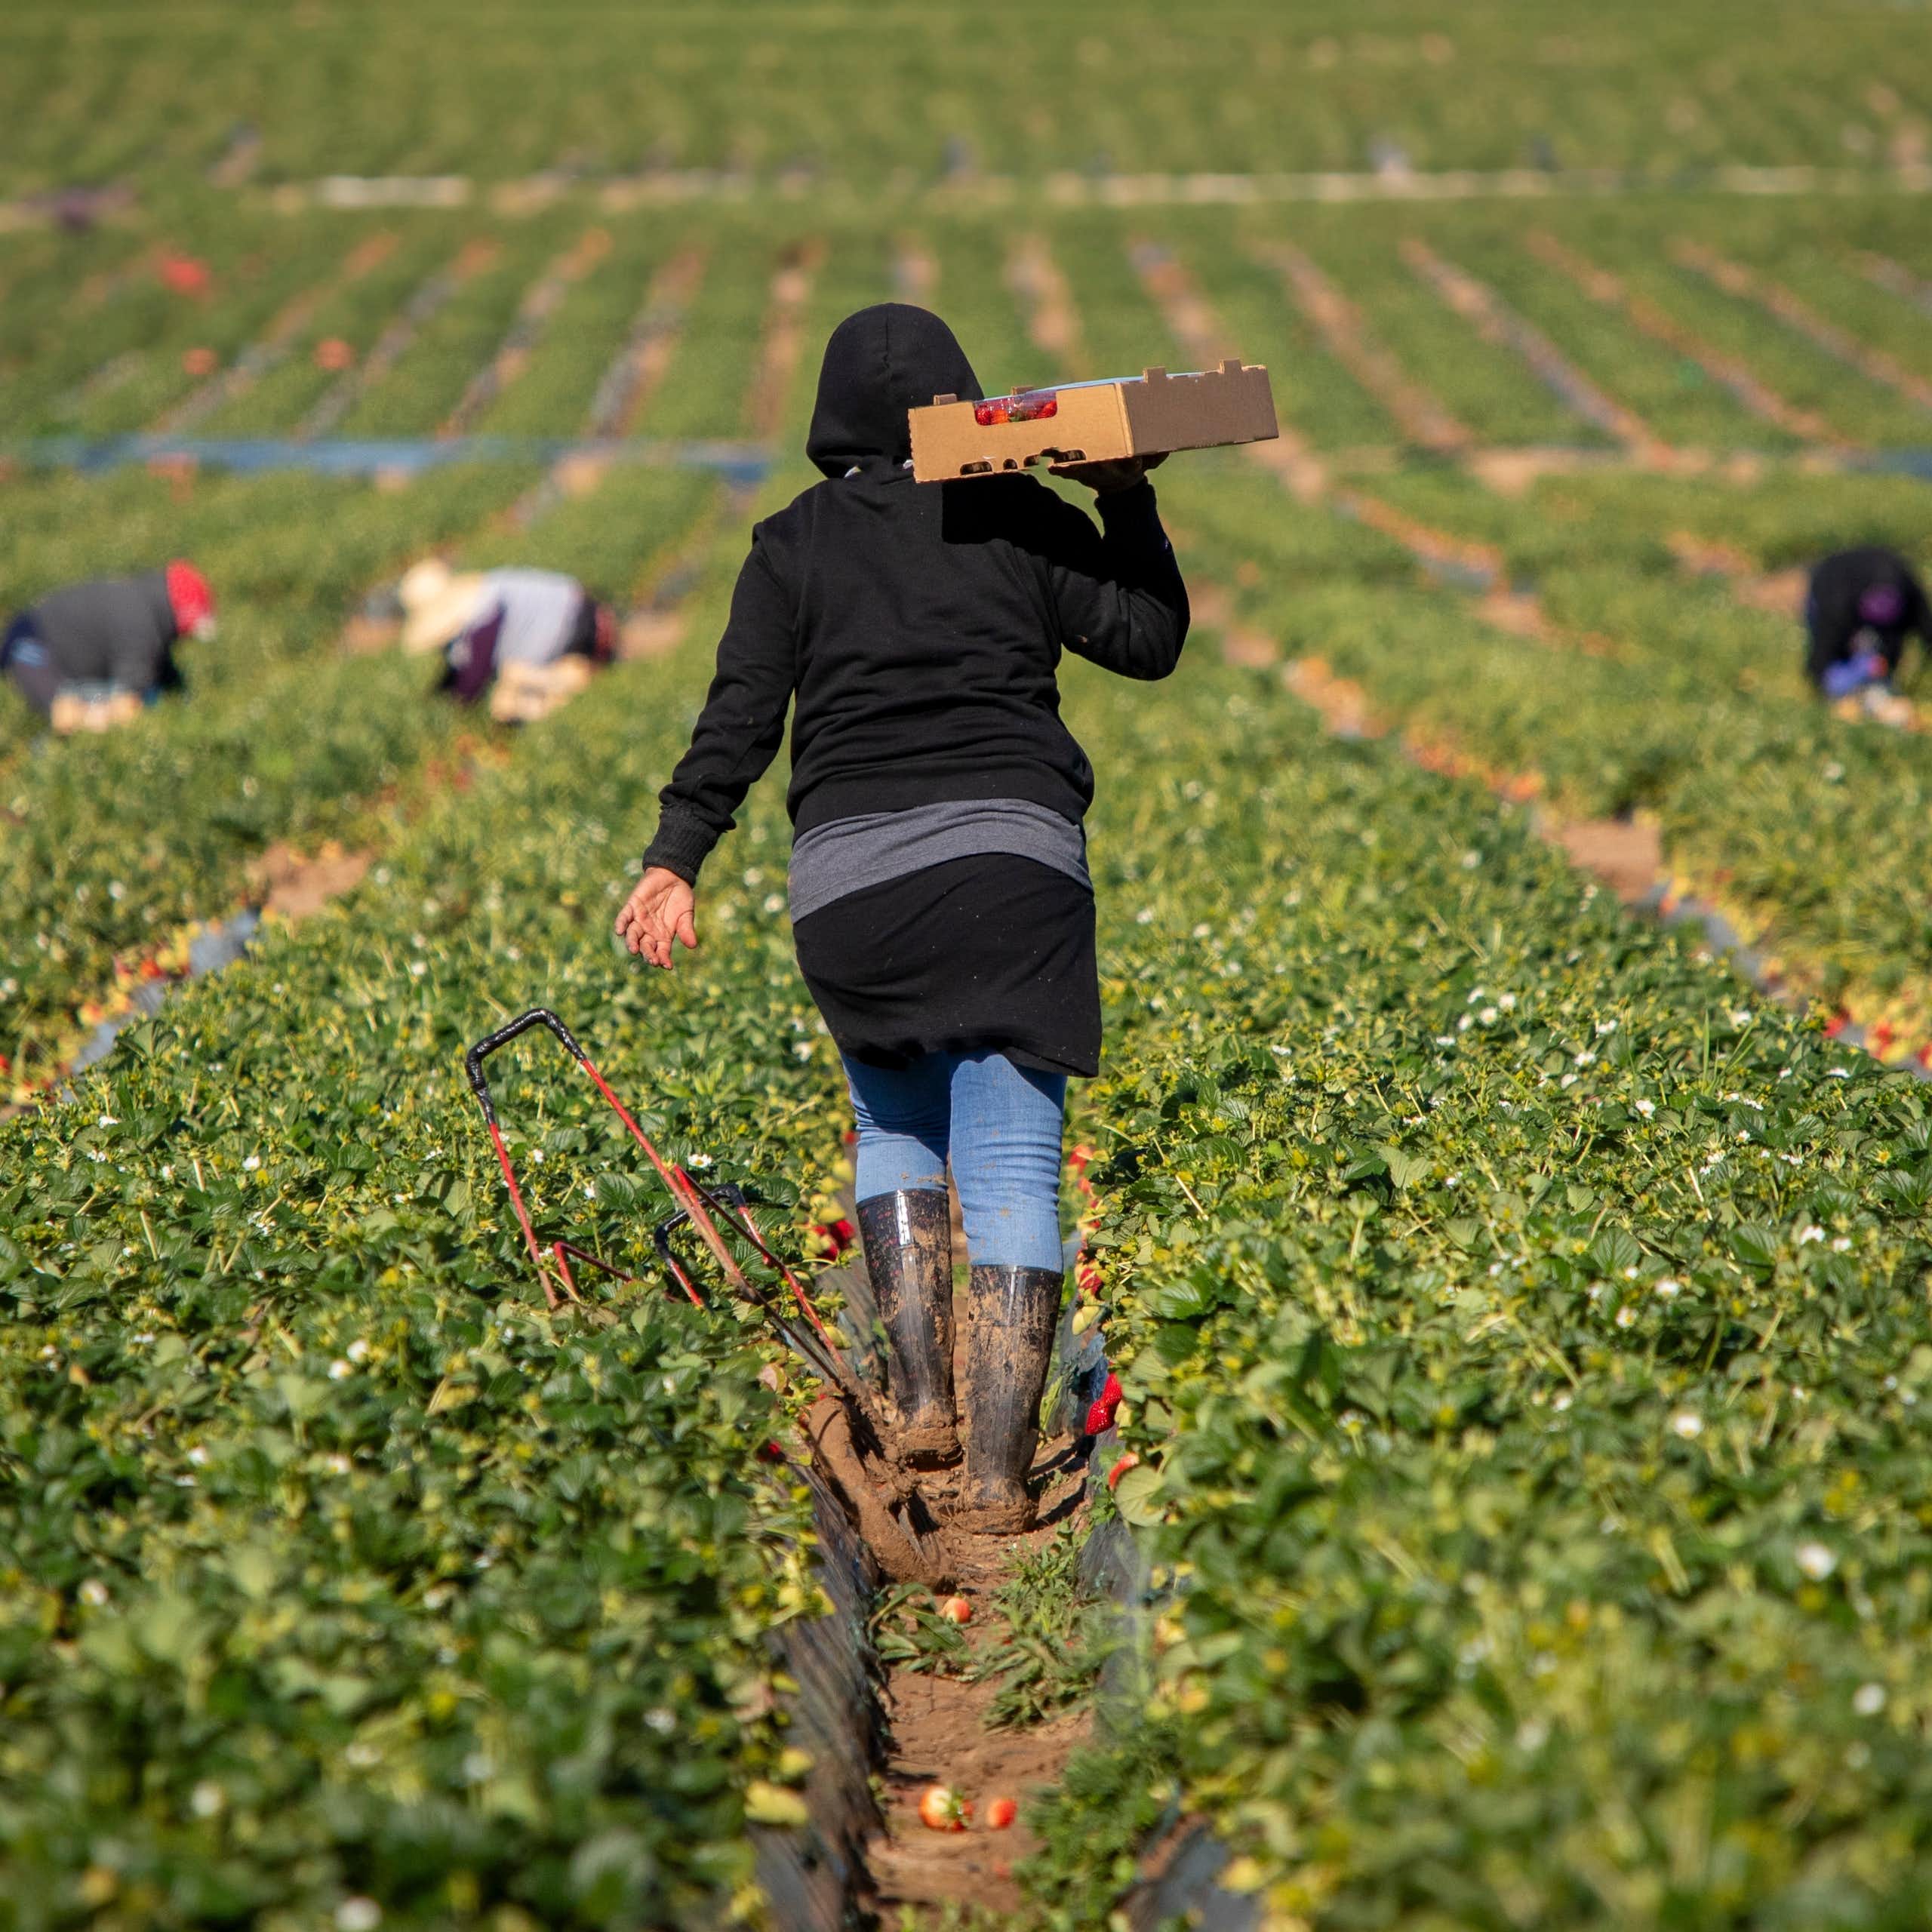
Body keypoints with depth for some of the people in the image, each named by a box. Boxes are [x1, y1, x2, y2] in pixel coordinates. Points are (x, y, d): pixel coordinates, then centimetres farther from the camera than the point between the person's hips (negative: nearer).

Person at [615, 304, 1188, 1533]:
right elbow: (1152, 640, 13)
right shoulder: (1024, 520, 9)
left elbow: (742, 714, 0)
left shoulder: (795, 545, 10)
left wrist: (678, 858, -3)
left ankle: (921, 1401, 11)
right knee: (1012, 1168, 0)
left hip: (852, 878, 1)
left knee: (894, 1123, 24)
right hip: (1015, 860, -1)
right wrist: (1130, 501, 20)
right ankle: (999, 1473, -6)